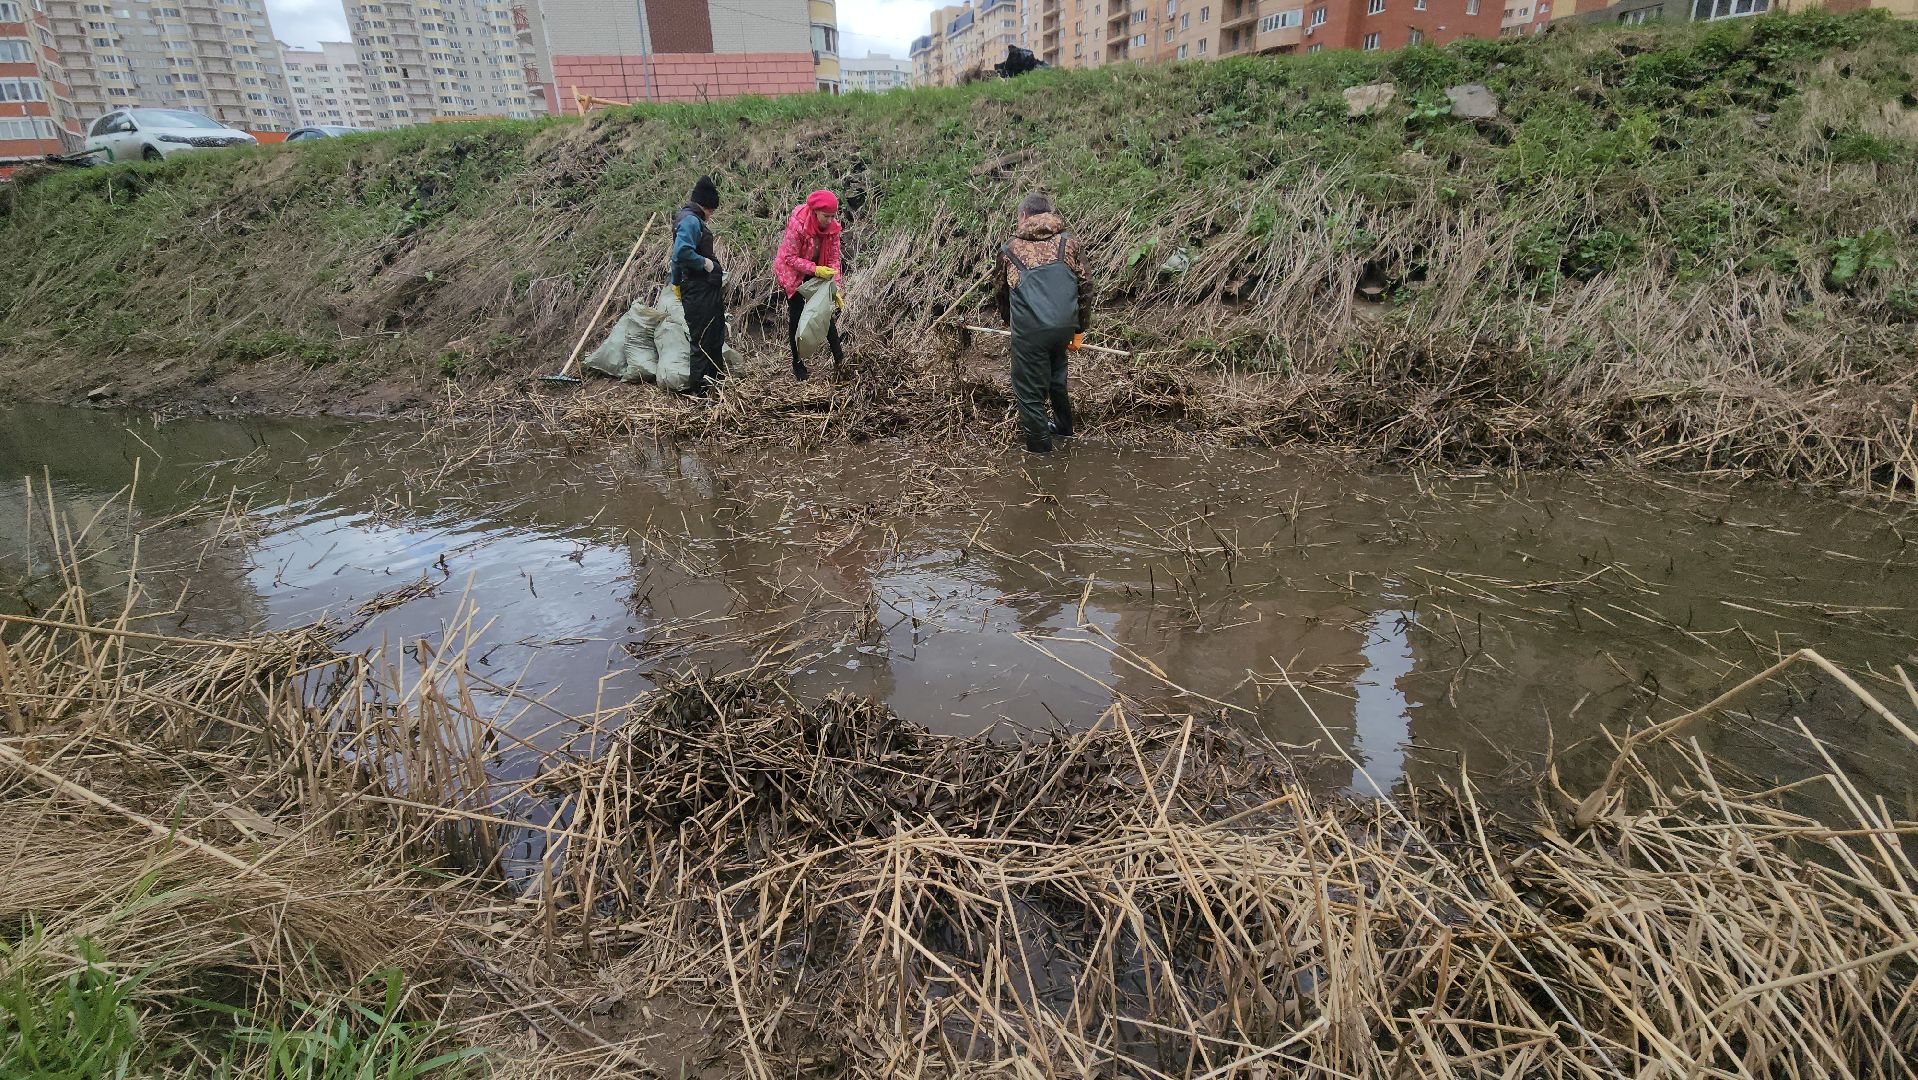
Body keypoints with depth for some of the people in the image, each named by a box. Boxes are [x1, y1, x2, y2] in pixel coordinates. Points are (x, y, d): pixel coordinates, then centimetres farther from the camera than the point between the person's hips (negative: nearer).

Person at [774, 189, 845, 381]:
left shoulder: (833, 226, -17)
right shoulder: (797, 224, -32)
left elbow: (834, 258, -10)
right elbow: (790, 258, -27)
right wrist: (815, 270, -37)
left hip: (817, 270, 4)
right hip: (792, 271, -4)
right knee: (796, 318, -1)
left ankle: (839, 357, 9)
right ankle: (798, 364, 10)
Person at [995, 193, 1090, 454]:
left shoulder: (1009, 249, 8)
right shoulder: (1069, 244, 10)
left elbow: (1003, 292, 21)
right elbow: (1084, 290, 9)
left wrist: (1007, 320, 39)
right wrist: (1079, 330, 17)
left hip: (1029, 330, -3)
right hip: (1065, 325, 3)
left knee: (1029, 388, 9)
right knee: (1056, 374, 28)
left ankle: (1039, 446, 17)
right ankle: (1063, 425, 41)